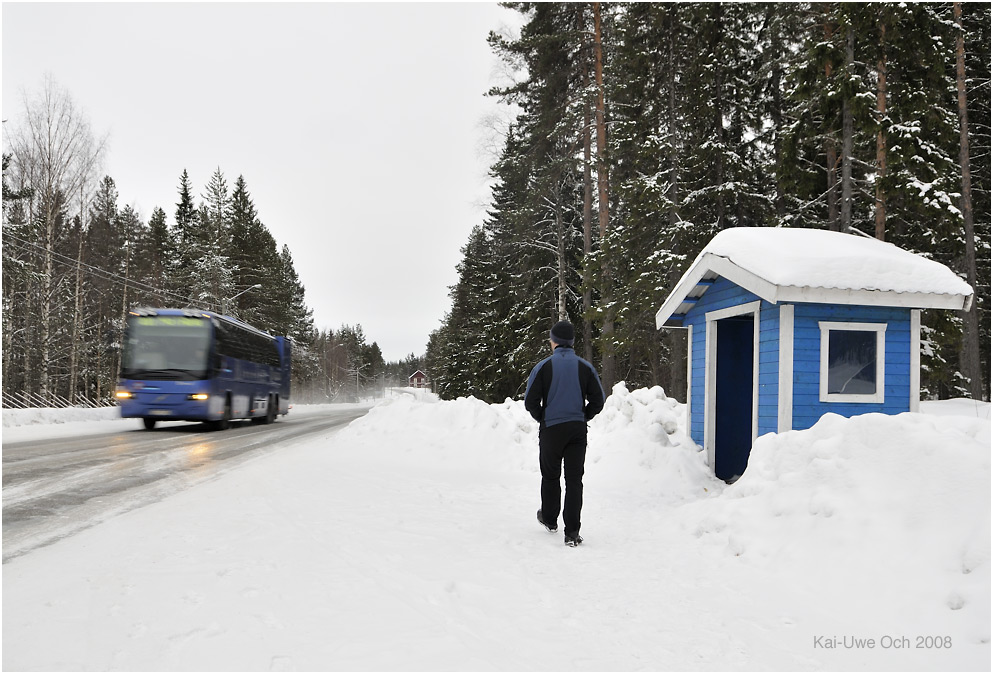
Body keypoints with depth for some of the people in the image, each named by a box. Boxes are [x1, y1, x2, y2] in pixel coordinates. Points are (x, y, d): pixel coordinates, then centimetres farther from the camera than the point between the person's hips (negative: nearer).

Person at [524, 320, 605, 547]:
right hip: (578, 431, 1)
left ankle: (550, 519, 35)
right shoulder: (585, 367, 0)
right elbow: (597, 401, 2)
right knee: (574, 479, 3)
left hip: (551, 430, -1)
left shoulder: (544, 366, -6)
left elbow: (530, 401, -8)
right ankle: (572, 533, -2)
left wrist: (541, 419, 9)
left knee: (550, 476, 17)